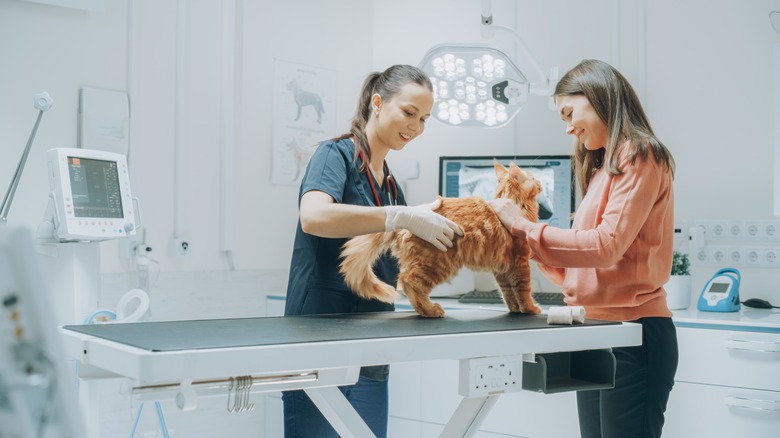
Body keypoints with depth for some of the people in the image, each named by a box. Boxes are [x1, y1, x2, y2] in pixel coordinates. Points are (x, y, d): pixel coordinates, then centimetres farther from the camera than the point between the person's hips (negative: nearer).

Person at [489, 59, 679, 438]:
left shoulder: (638, 154, -5)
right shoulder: (602, 169, 19)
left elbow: (607, 243, -17)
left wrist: (526, 229, -11)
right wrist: (532, 248, 5)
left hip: (632, 333, -8)